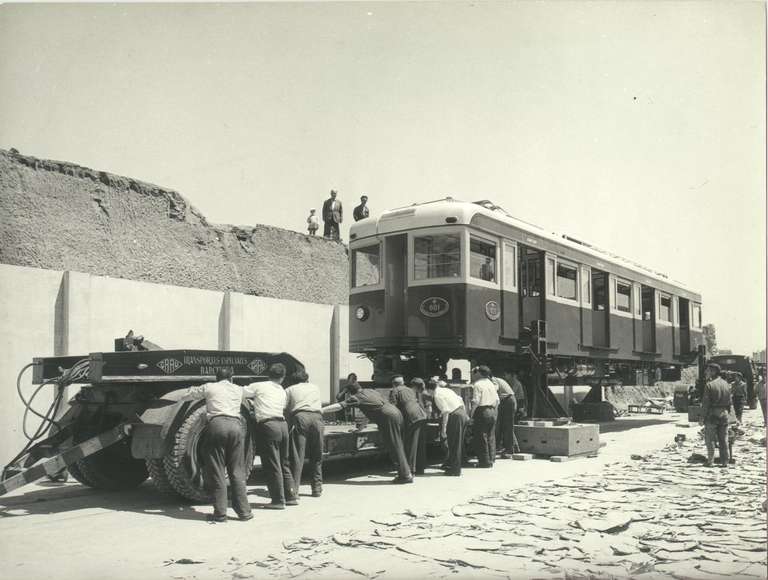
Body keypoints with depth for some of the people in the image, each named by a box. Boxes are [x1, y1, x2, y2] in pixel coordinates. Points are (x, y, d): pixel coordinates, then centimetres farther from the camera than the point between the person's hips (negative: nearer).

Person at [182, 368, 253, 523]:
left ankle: (220, 513, 2)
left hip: (216, 424, -3)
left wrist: (196, 389, 45)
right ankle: (244, 512, 9)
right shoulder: (238, 390, 22)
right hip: (236, 425, 3)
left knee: (217, 472, 3)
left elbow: (186, 395, 23)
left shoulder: (209, 387, 15)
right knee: (237, 471, 9)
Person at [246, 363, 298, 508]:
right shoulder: (282, 392, 16)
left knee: (272, 465, 0)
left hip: (268, 426, -6)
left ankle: (278, 500, 4)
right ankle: (291, 497, 22)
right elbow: (284, 408, 13)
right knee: (284, 464, 17)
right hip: (283, 425, 6)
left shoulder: (259, 386, 0)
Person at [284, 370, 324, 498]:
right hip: (317, 417, 2)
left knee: (297, 455, -4)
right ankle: (317, 488, 16)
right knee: (317, 456, 12)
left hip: (300, 417, -2)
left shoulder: (290, 390, 21)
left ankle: (294, 489, -9)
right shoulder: (315, 388, 30)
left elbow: (283, 407, 9)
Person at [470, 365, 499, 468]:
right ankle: (491, 460, 15)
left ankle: (485, 461, 0)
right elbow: (497, 400, 15)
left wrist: (471, 413, -10)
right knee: (491, 437, 11)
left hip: (482, 411, -7)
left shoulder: (477, 384, -8)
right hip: (492, 411, 8)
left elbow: (475, 402, -16)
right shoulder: (491, 384, 15)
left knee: (481, 437, -1)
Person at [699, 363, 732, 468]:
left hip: (712, 415, -6)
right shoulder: (726, 384, 7)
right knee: (723, 439, 10)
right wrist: (726, 411, 19)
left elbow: (705, 404, -14)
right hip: (724, 414, 6)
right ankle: (725, 461, 13)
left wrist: (702, 418, -9)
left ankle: (710, 461, 2)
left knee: (710, 439, 3)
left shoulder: (709, 385, -13)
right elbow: (729, 402, 11)